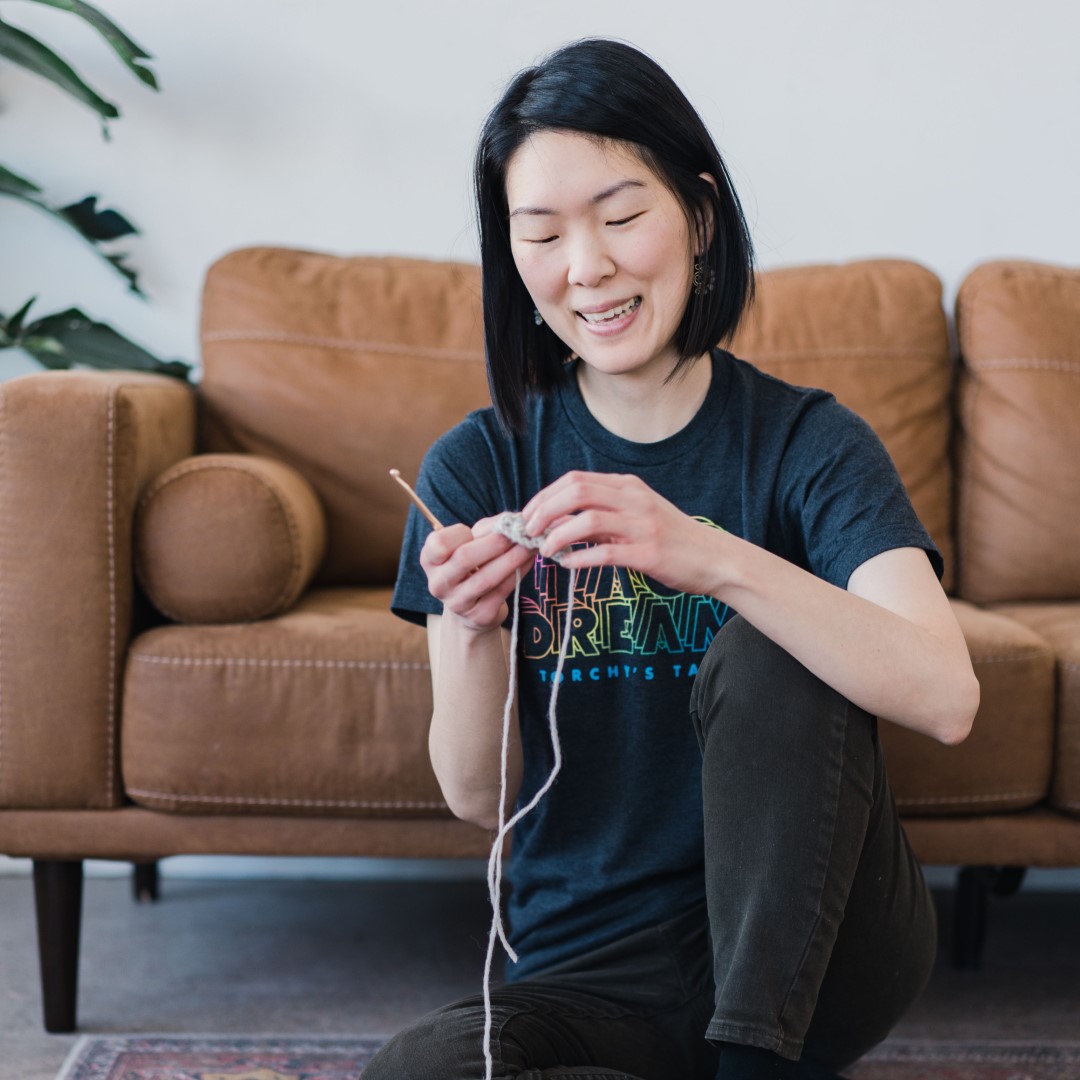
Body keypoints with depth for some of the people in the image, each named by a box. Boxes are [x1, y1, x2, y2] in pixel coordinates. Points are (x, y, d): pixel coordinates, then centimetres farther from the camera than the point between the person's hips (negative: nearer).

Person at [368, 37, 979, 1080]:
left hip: (813, 950, -1)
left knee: (769, 650, -26)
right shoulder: (477, 465, -1)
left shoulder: (806, 443, -5)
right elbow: (478, 796, -2)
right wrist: (472, 628, -23)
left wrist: (711, 557, -37)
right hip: (597, 972, 1)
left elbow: (945, 698, -22)